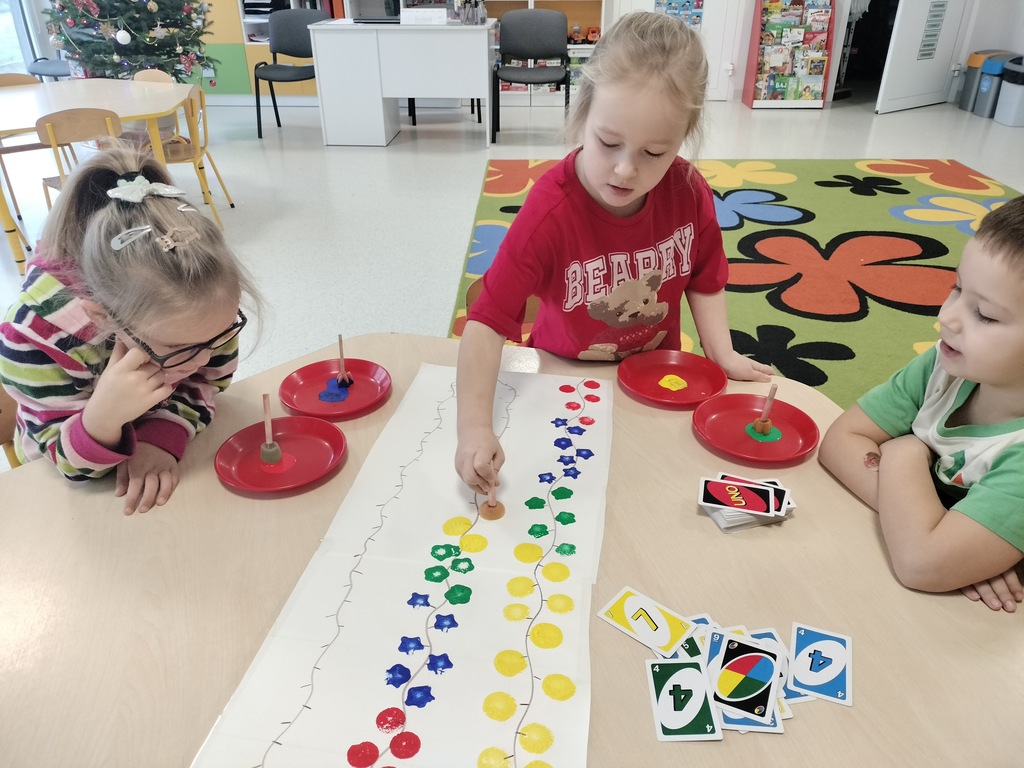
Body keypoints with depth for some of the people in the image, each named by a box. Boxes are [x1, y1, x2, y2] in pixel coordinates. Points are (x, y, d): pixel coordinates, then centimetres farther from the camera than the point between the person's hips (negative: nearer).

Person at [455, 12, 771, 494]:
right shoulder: (551, 211, -30)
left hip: (656, 372, 6)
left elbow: (704, 279, 2)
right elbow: (487, 322, -32)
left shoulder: (688, 191, -17)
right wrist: (475, 428, -41)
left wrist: (722, 354, -9)